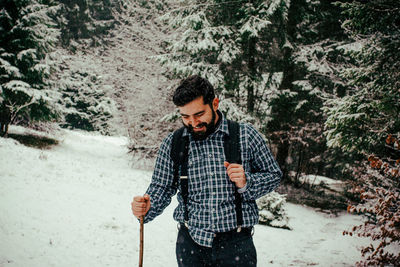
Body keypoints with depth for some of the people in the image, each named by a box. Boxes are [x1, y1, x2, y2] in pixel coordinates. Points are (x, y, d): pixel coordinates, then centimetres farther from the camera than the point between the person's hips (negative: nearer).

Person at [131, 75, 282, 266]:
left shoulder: (245, 135, -2)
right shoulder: (171, 144, 3)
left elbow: (274, 175, 6)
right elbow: (162, 186, 8)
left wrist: (246, 183, -13)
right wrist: (148, 207, -12)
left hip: (236, 243, -1)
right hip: (190, 242, 2)